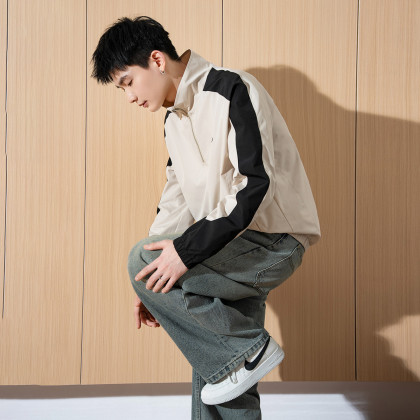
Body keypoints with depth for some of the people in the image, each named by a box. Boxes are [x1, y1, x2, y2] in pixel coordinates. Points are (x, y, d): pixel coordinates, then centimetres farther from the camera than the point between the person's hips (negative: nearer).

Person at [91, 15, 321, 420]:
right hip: (236, 249, 9)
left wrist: (188, 250, -24)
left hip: (275, 241, -9)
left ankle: (248, 349, -10)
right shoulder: (175, 120, 15)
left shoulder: (231, 90, -13)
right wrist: (153, 285, 8)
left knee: (142, 261, -20)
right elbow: (176, 202, 15)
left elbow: (256, 183, -23)